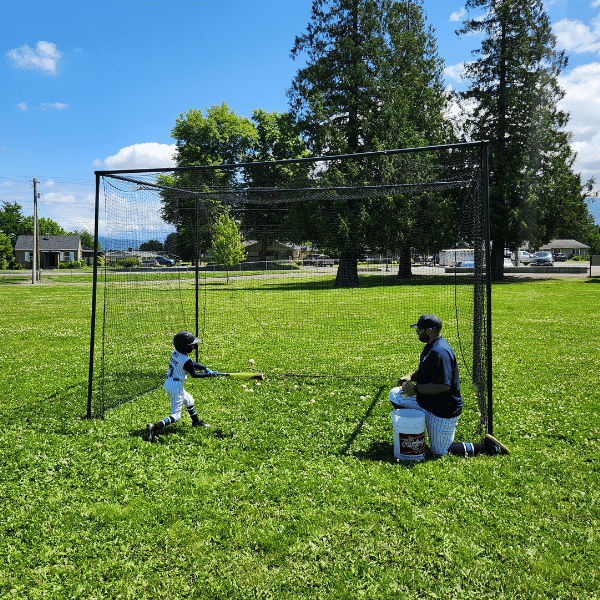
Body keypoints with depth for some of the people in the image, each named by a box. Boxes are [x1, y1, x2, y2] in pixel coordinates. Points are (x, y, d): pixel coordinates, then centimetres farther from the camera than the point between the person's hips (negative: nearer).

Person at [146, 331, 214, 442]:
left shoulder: (175, 353, 1)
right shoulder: (186, 361, -24)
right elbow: (194, 374, -9)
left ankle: (196, 421, 48)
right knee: (176, 415, -1)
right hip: (176, 387, -9)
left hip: (168, 383, 9)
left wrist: (203, 367, 10)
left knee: (189, 400, 29)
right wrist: (207, 374, 2)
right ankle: (154, 427, -15)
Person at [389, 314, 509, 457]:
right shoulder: (430, 346, 5)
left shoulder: (440, 352, -28)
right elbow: (423, 371, 18)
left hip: (444, 410, -10)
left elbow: (443, 386, -32)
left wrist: (415, 389, -25)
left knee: (440, 451, 2)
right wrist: (410, 376, -2)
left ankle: (488, 447, 7)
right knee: (395, 395, 10)